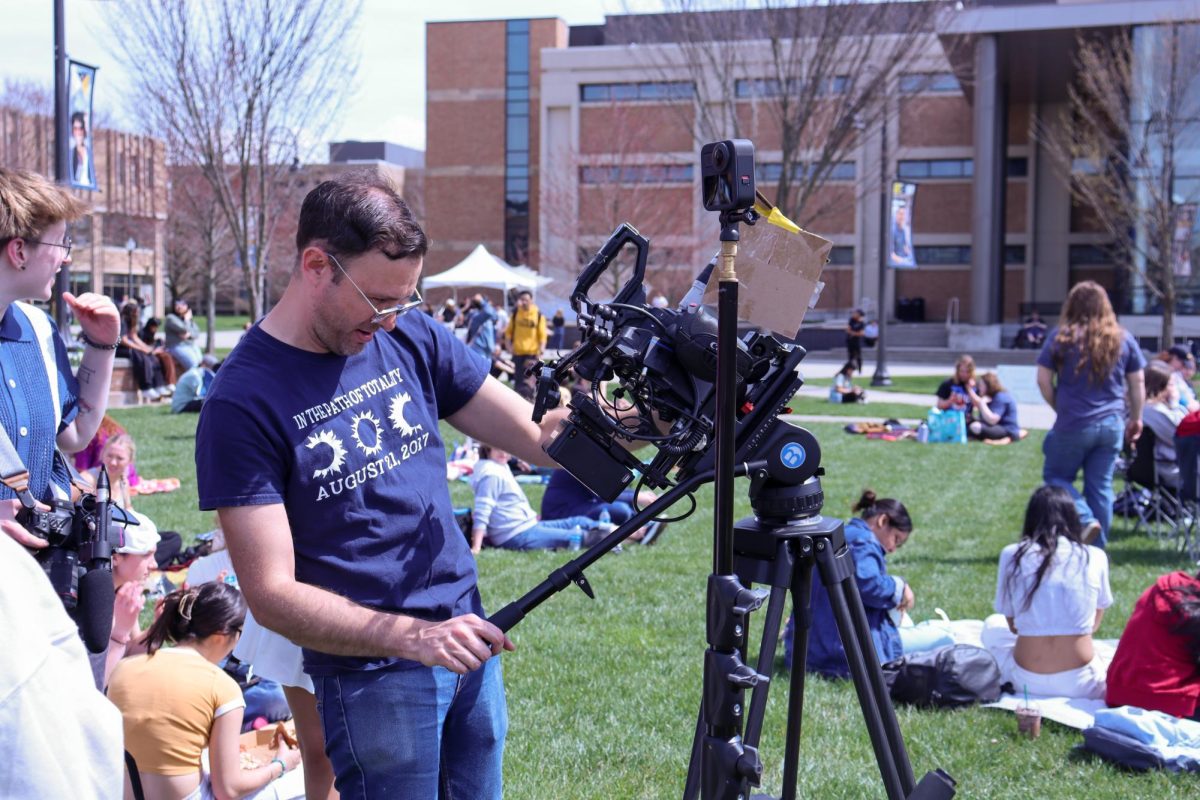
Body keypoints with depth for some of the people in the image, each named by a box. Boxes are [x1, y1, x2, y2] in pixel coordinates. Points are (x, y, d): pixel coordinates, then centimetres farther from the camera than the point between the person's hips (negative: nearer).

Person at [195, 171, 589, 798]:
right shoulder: (242, 404, -15)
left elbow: (537, 437, 3)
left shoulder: (412, 338, 2)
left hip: (469, 643, 6)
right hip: (372, 673, -6)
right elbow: (272, 594, -18)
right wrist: (414, 637, -28)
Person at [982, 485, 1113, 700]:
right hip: (1080, 685, 2)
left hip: (1027, 682, -2)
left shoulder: (1012, 555, -2)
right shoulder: (1095, 558, -1)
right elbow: (1094, 624, 12)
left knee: (993, 626, 28)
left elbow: (1012, 624, 7)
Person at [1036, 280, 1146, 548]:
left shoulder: (1061, 337, -5)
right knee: (1101, 487, 10)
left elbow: (1043, 380, -3)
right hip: (1112, 424, 3)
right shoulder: (1123, 339, 3)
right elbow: (1137, 382, 8)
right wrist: (1136, 418, 18)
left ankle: (1085, 520, -10)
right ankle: (1097, 549, 12)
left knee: (1055, 476, 12)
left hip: (1073, 425, -3)